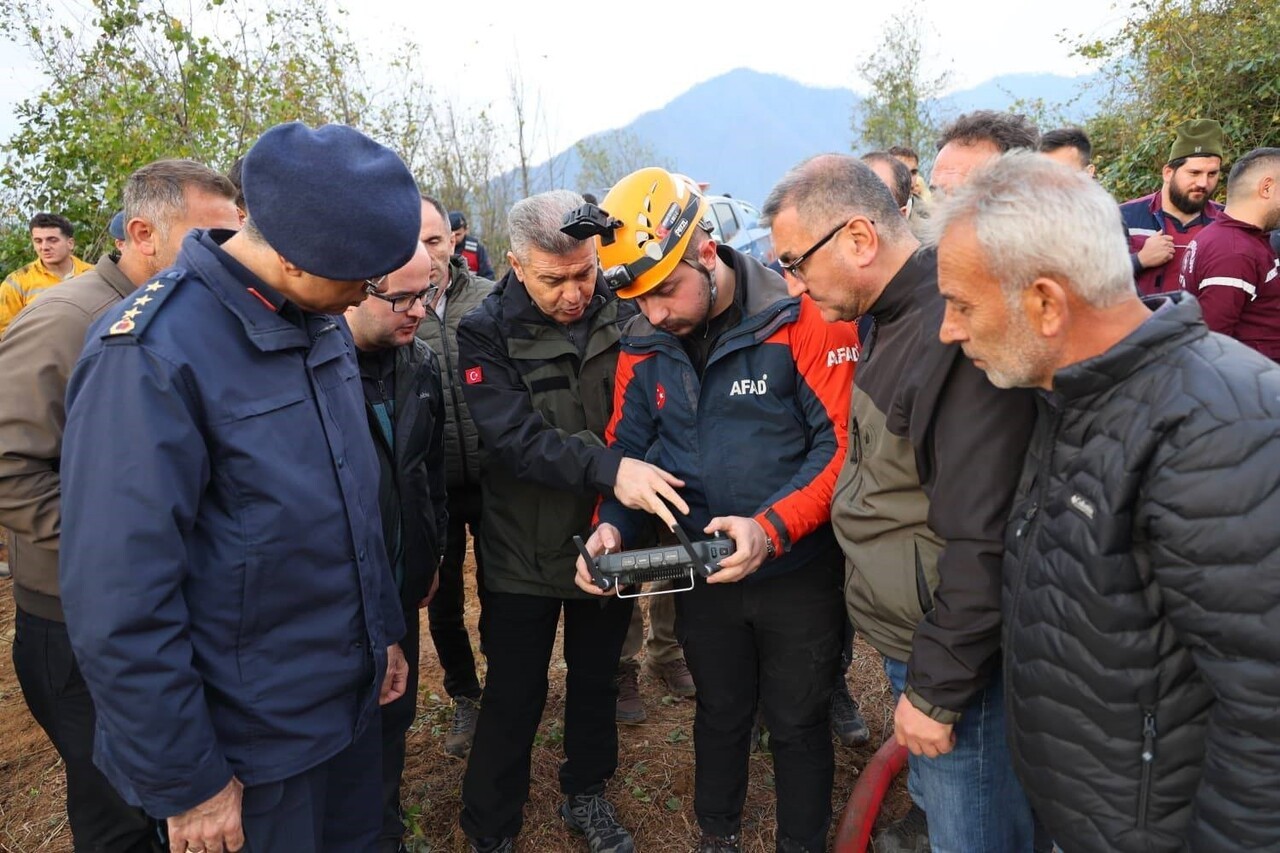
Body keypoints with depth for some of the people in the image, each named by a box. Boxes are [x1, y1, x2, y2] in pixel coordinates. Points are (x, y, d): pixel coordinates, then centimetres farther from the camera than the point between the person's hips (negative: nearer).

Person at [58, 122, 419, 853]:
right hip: (250, 744, -7)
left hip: (354, 698, 7)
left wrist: (384, 631, 13)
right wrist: (186, 784, -15)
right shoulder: (152, 353, -23)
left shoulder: (324, 321, 1)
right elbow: (122, 606, -22)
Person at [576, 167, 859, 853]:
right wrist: (613, 526, -13)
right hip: (702, 574, 4)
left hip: (798, 573, -3)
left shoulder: (803, 319, -18)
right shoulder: (643, 346, -2)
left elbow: (842, 441, -19)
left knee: (798, 725, 15)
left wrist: (771, 528, -29)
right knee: (719, 714, 23)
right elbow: (626, 451, 6)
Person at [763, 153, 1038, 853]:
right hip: (897, 635, 8)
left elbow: (982, 539, -26)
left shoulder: (958, 331, -26)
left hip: (953, 662, -8)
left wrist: (935, 690, -19)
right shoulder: (890, 319, 5)